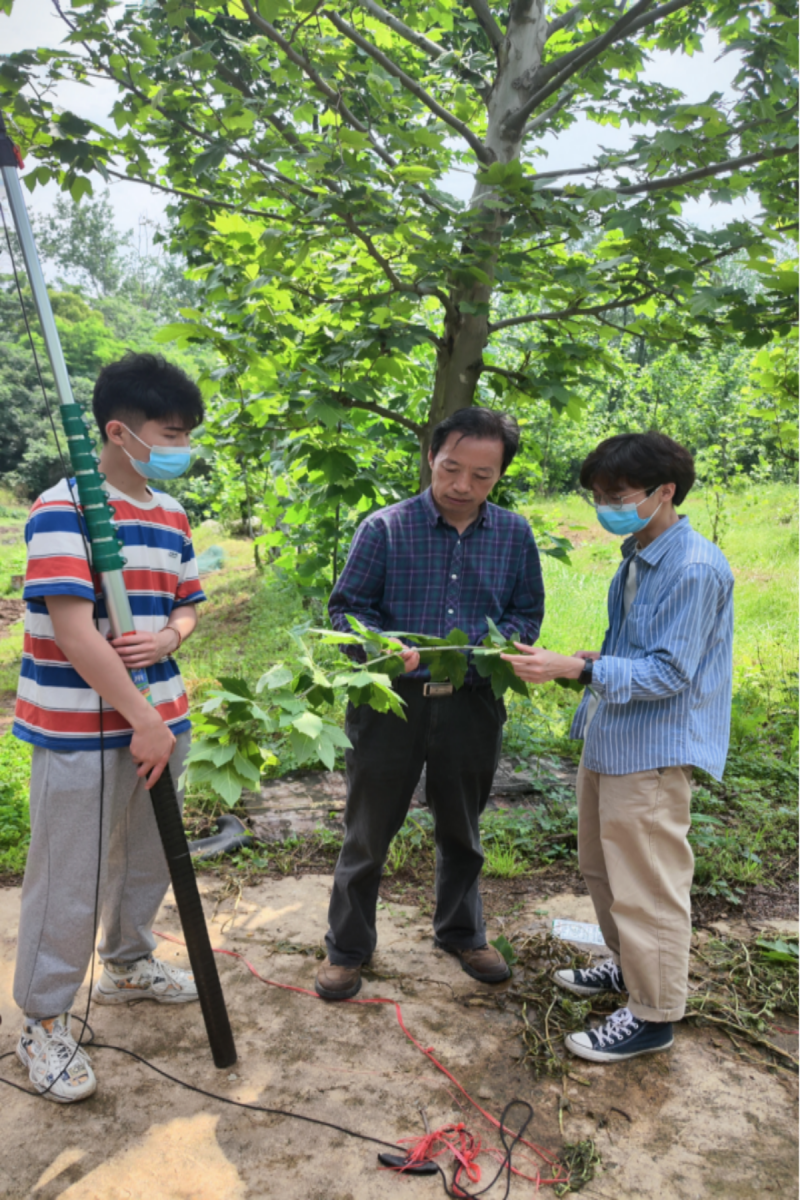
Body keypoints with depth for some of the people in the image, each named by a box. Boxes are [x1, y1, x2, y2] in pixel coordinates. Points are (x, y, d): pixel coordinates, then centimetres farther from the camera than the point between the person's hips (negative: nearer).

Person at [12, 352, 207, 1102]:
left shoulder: (171, 515, 8)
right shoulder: (63, 509, -16)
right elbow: (71, 627, -23)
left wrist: (168, 638, -10)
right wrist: (142, 719, -22)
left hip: (158, 721, 8)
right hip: (81, 733, -7)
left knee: (149, 859, 22)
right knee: (69, 883, 5)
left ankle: (128, 966, 46)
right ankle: (43, 1025, 25)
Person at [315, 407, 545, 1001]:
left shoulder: (515, 535, 1)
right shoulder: (384, 527, -7)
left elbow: (528, 612, 9)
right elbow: (346, 606, -4)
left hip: (472, 706, 3)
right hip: (391, 701, -2)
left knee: (462, 831, 21)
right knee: (368, 832, 10)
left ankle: (462, 933, 45)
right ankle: (347, 947, 31)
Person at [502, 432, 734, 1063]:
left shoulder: (695, 569, -21)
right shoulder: (636, 558, 8)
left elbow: (669, 672, -24)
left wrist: (578, 669, -30)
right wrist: (594, 663, 4)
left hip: (653, 752, -10)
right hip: (609, 738, 10)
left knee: (647, 885, 3)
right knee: (602, 867, 23)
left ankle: (653, 1015, 21)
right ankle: (628, 964, 44)